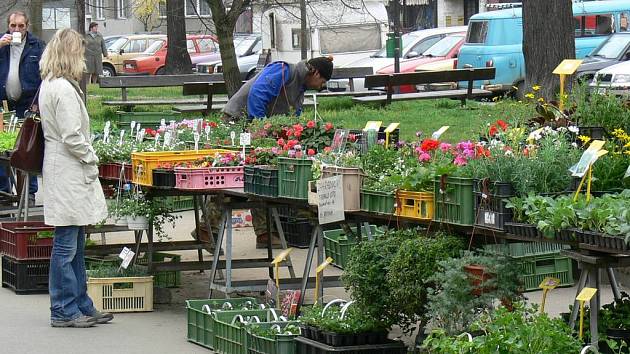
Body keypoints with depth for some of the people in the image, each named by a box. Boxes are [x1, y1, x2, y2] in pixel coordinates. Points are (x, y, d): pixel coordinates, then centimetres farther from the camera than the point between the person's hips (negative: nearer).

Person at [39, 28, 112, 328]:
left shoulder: (49, 85, 14)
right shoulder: (63, 89, -18)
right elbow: (72, 137, -21)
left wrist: (87, 158, 15)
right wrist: (91, 158, -5)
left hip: (61, 172, 11)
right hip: (68, 175, -11)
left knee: (75, 244, 15)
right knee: (66, 243, -4)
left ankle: (81, 306, 21)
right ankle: (64, 310, 2)